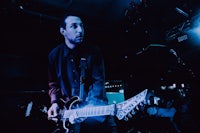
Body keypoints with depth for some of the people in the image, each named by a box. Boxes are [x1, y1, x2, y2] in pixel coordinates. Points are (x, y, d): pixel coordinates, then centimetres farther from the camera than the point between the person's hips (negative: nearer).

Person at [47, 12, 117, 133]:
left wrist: (86, 109, -21)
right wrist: (55, 102, -4)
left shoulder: (94, 52, -4)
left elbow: (98, 82, -10)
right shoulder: (54, 55, 2)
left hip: (95, 111, 0)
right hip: (67, 113, 1)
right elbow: (54, 83, 12)